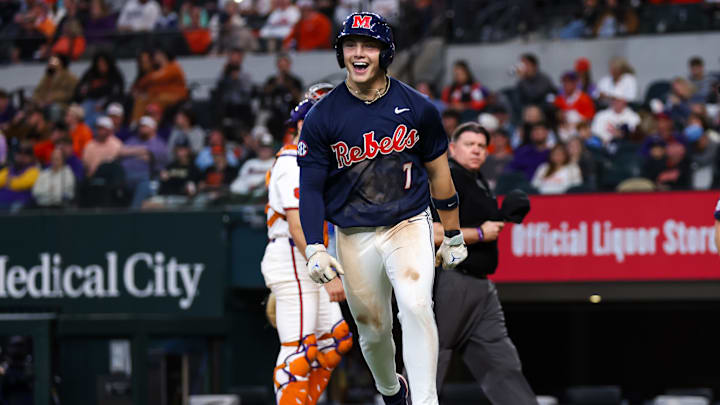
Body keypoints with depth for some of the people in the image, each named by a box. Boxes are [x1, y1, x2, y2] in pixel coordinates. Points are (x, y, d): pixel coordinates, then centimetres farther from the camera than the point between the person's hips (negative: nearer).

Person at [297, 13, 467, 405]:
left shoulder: (417, 107, -1)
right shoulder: (322, 117, -4)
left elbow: (438, 171, 10)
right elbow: (310, 187, -1)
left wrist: (453, 235, 15)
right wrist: (314, 249, -12)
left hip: (409, 226, -1)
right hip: (354, 237, 1)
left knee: (416, 307, -24)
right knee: (373, 329, 10)